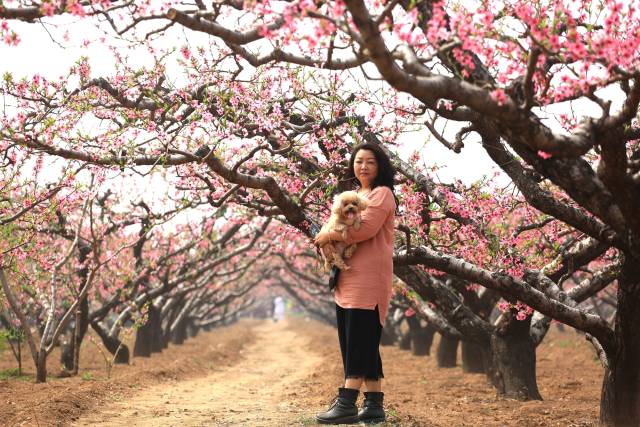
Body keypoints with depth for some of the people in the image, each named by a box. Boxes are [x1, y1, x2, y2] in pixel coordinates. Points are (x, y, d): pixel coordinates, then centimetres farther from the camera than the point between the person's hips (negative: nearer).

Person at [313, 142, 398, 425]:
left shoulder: (382, 194, -2)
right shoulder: (353, 195, 24)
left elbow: (365, 229, -16)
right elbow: (344, 227, 26)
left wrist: (328, 236, -7)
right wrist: (328, 238, 3)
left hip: (368, 278, -9)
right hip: (348, 277, 9)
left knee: (360, 341, -11)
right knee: (354, 342, 6)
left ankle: (347, 403, -13)